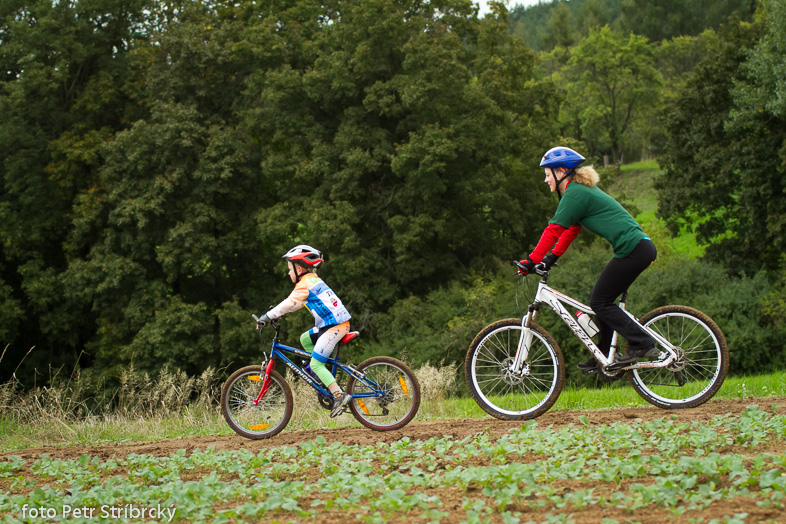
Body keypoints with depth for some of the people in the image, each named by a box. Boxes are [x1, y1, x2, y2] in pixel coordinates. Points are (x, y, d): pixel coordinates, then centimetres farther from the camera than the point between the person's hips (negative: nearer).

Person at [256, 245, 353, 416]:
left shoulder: (305, 283, -9)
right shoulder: (314, 280, 21)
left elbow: (290, 302, -16)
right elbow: (297, 303, 28)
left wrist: (268, 316, -12)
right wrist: (278, 313, 22)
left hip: (335, 326, -10)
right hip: (337, 323, 10)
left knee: (315, 364, -8)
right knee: (305, 339, 23)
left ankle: (339, 396, -14)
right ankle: (324, 376, 21)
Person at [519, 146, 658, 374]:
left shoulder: (574, 194, -10)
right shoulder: (581, 189, 21)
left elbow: (553, 230, -12)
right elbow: (571, 229, 27)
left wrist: (532, 261, -8)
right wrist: (551, 258, 25)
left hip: (633, 250, -10)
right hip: (641, 247, 10)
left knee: (599, 302, -4)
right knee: (601, 299, 14)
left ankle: (642, 344, -5)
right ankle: (603, 357, 20)